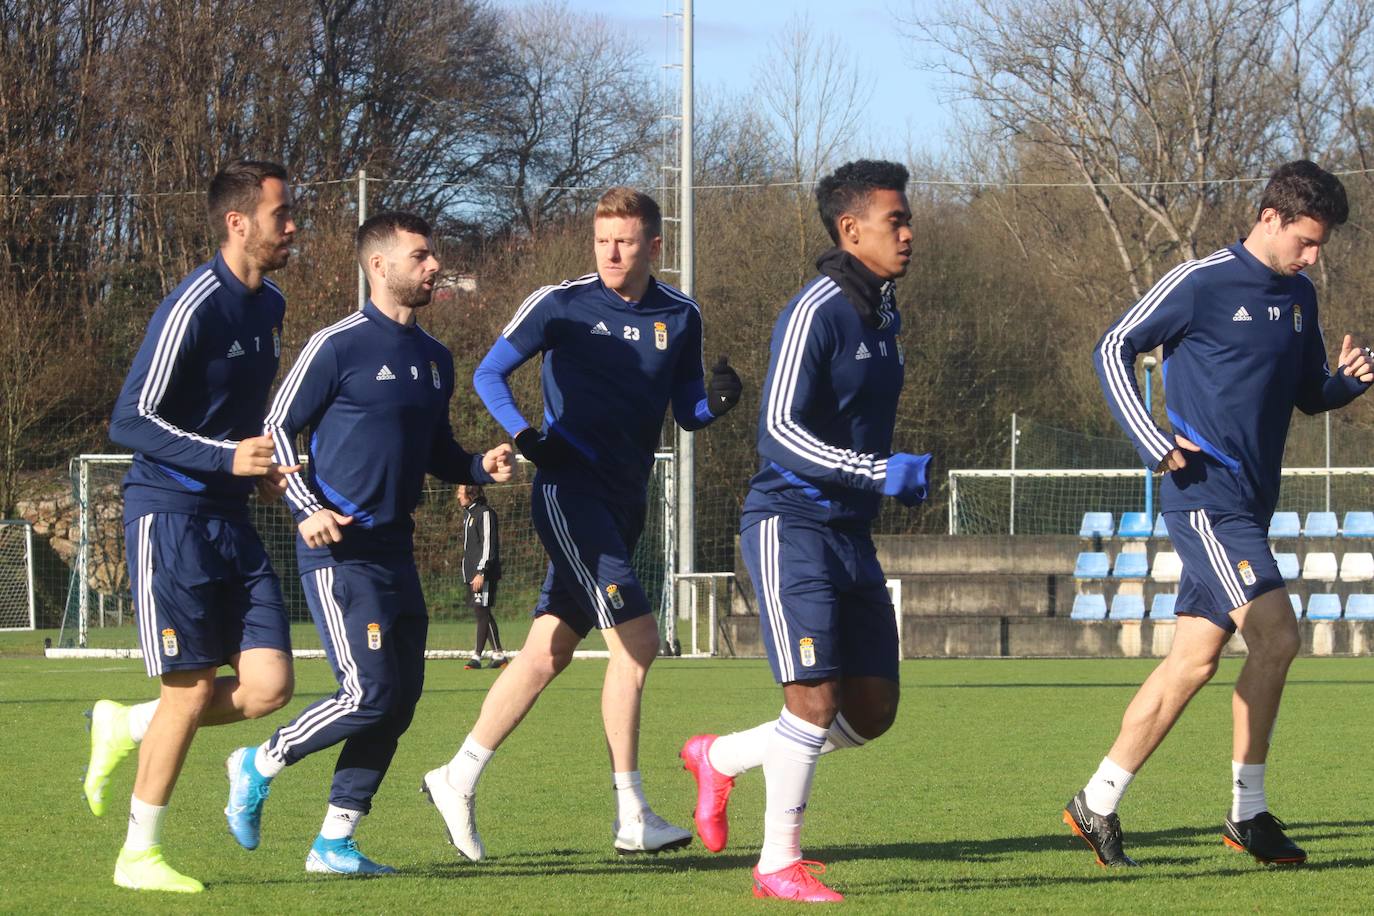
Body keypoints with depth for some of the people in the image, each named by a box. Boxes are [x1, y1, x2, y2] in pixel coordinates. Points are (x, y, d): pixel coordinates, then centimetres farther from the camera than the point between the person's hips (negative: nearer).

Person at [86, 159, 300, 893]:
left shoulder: (268, 307, 12)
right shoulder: (192, 308, -16)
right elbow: (129, 421, -17)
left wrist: (268, 466, 10)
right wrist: (226, 459, -25)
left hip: (231, 520, 8)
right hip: (171, 517, -8)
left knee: (268, 685, -3)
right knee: (194, 688, -6)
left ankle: (126, 728, 20)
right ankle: (138, 855, 9)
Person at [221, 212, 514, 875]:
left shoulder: (434, 359, 15)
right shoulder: (339, 347, -8)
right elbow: (278, 429, -4)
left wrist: (481, 468, 4)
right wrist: (307, 509, -16)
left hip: (396, 550, 8)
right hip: (339, 550, -8)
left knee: (400, 702, 4)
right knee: (370, 694, -14)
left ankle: (334, 843, 12)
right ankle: (259, 768, 8)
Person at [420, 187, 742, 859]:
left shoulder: (680, 318, 8)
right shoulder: (560, 305, -5)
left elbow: (686, 411, 12)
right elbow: (489, 373, 1)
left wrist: (715, 402, -10)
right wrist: (525, 436, -15)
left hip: (625, 498, 6)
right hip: (570, 492, -6)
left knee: (549, 652, 7)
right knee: (636, 638, -15)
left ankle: (458, 780, 17)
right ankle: (631, 816, -11)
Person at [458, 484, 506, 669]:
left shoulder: (485, 513, -9)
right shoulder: (467, 514, 18)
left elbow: (488, 545, -16)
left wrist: (481, 572, -21)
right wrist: (469, 573, 18)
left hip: (484, 573, -9)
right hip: (471, 574, 9)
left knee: (481, 612, -9)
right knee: (483, 614, 8)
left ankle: (476, 657, -11)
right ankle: (498, 655, 11)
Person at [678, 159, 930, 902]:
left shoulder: (882, 317, 15)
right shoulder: (816, 311, -13)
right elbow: (780, 429, -20)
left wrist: (905, 477, 17)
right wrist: (877, 472, -25)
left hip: (851, 534, 9)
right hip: (791, 525, -9)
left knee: (872, 712, 6)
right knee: (815, 697, -13)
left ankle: (720, 758, 25)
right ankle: (778, 863, -1)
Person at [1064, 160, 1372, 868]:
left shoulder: (1299, 297, 14)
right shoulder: (1201, 283, -8)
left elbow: (1308, 395, 24)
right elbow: (1114, 349, -4)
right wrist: (1154, 443, -12)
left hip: (1248, 504, 8)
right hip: (1206, 495, -8)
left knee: (1194, 659, 8)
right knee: (1276, 637, -16)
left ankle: (1099, 803, 14)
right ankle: (1248, 811, -9)